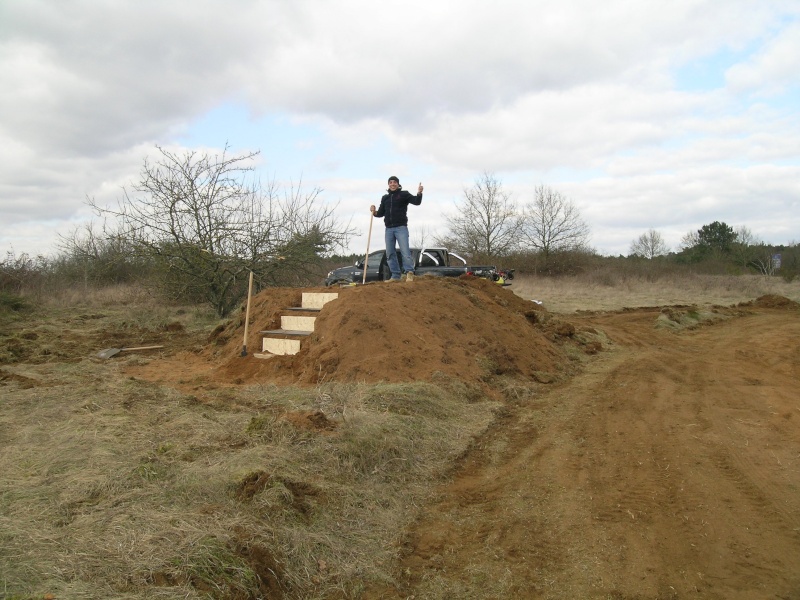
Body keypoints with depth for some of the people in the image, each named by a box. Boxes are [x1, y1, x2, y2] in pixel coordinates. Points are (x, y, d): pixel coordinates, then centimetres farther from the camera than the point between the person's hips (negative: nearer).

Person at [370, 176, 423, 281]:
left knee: (405, 251, -14)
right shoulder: (385, 198, 18)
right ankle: (396, 275, 10)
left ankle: (409, 272, -7)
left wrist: (419, 193, -29)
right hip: (389, 229, 5)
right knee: (390, 254, 4)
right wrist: (375, 212, -3)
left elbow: (416, 202, -9)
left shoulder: (404, 194, 4)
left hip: (401, 228, -5)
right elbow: (381, 213, 19)